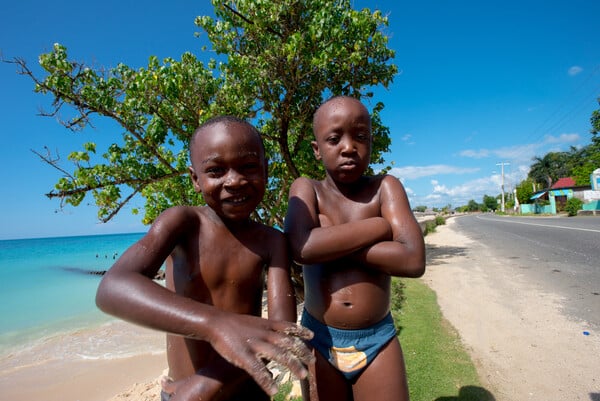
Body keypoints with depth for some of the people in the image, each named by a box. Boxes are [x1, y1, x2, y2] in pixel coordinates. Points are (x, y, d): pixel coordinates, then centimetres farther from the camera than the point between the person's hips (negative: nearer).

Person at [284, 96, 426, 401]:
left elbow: (413, 261, -18)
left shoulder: (385, 187, -6)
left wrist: (331, 244, -18)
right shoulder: (306, 189, -6)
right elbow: (302, 249, -25)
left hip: (378, 340, 0)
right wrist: (382, 225, -18)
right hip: (318, 339, 1)